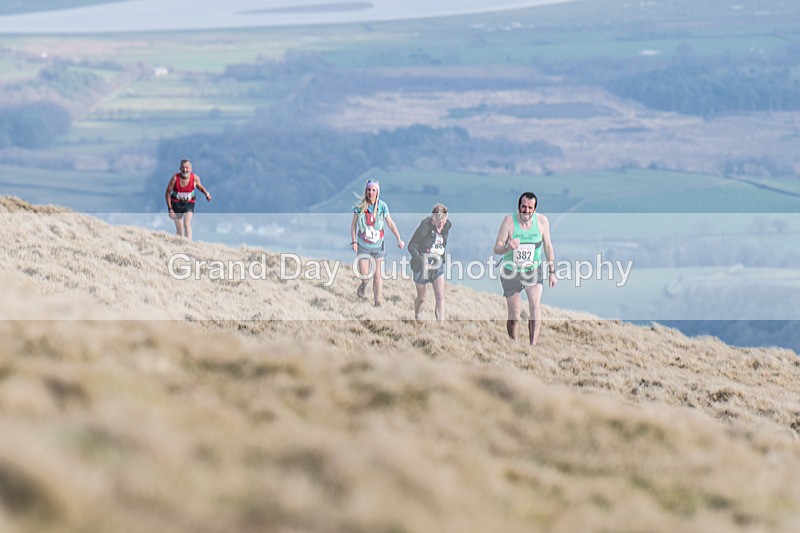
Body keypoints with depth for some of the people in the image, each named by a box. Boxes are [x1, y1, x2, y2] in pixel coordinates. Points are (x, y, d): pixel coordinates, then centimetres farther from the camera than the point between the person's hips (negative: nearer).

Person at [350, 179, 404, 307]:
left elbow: (390, 223, -1)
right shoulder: (360, 206, -8)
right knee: (364, 274, -5)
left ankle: (377, 302, 8)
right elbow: (354, 224, -1)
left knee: (378, 275, -1)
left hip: (378, 246, 0)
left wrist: (399, 239, -6)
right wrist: (353, 241, -7)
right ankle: (363, 285, 32)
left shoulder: (382, 206, -8)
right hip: (363, 246, 0)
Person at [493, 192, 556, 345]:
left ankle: (533, 345, -24)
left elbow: (548, 246, 6)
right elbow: (496, 248, -13)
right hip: (511, 272, -1)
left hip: (534, 271, 1)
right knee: (514, 314, 3)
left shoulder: (541, 220, -8)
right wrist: (507, 247, -36)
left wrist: (552, 272, 7)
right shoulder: (509, 220, -14)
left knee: (535, 305, -22)